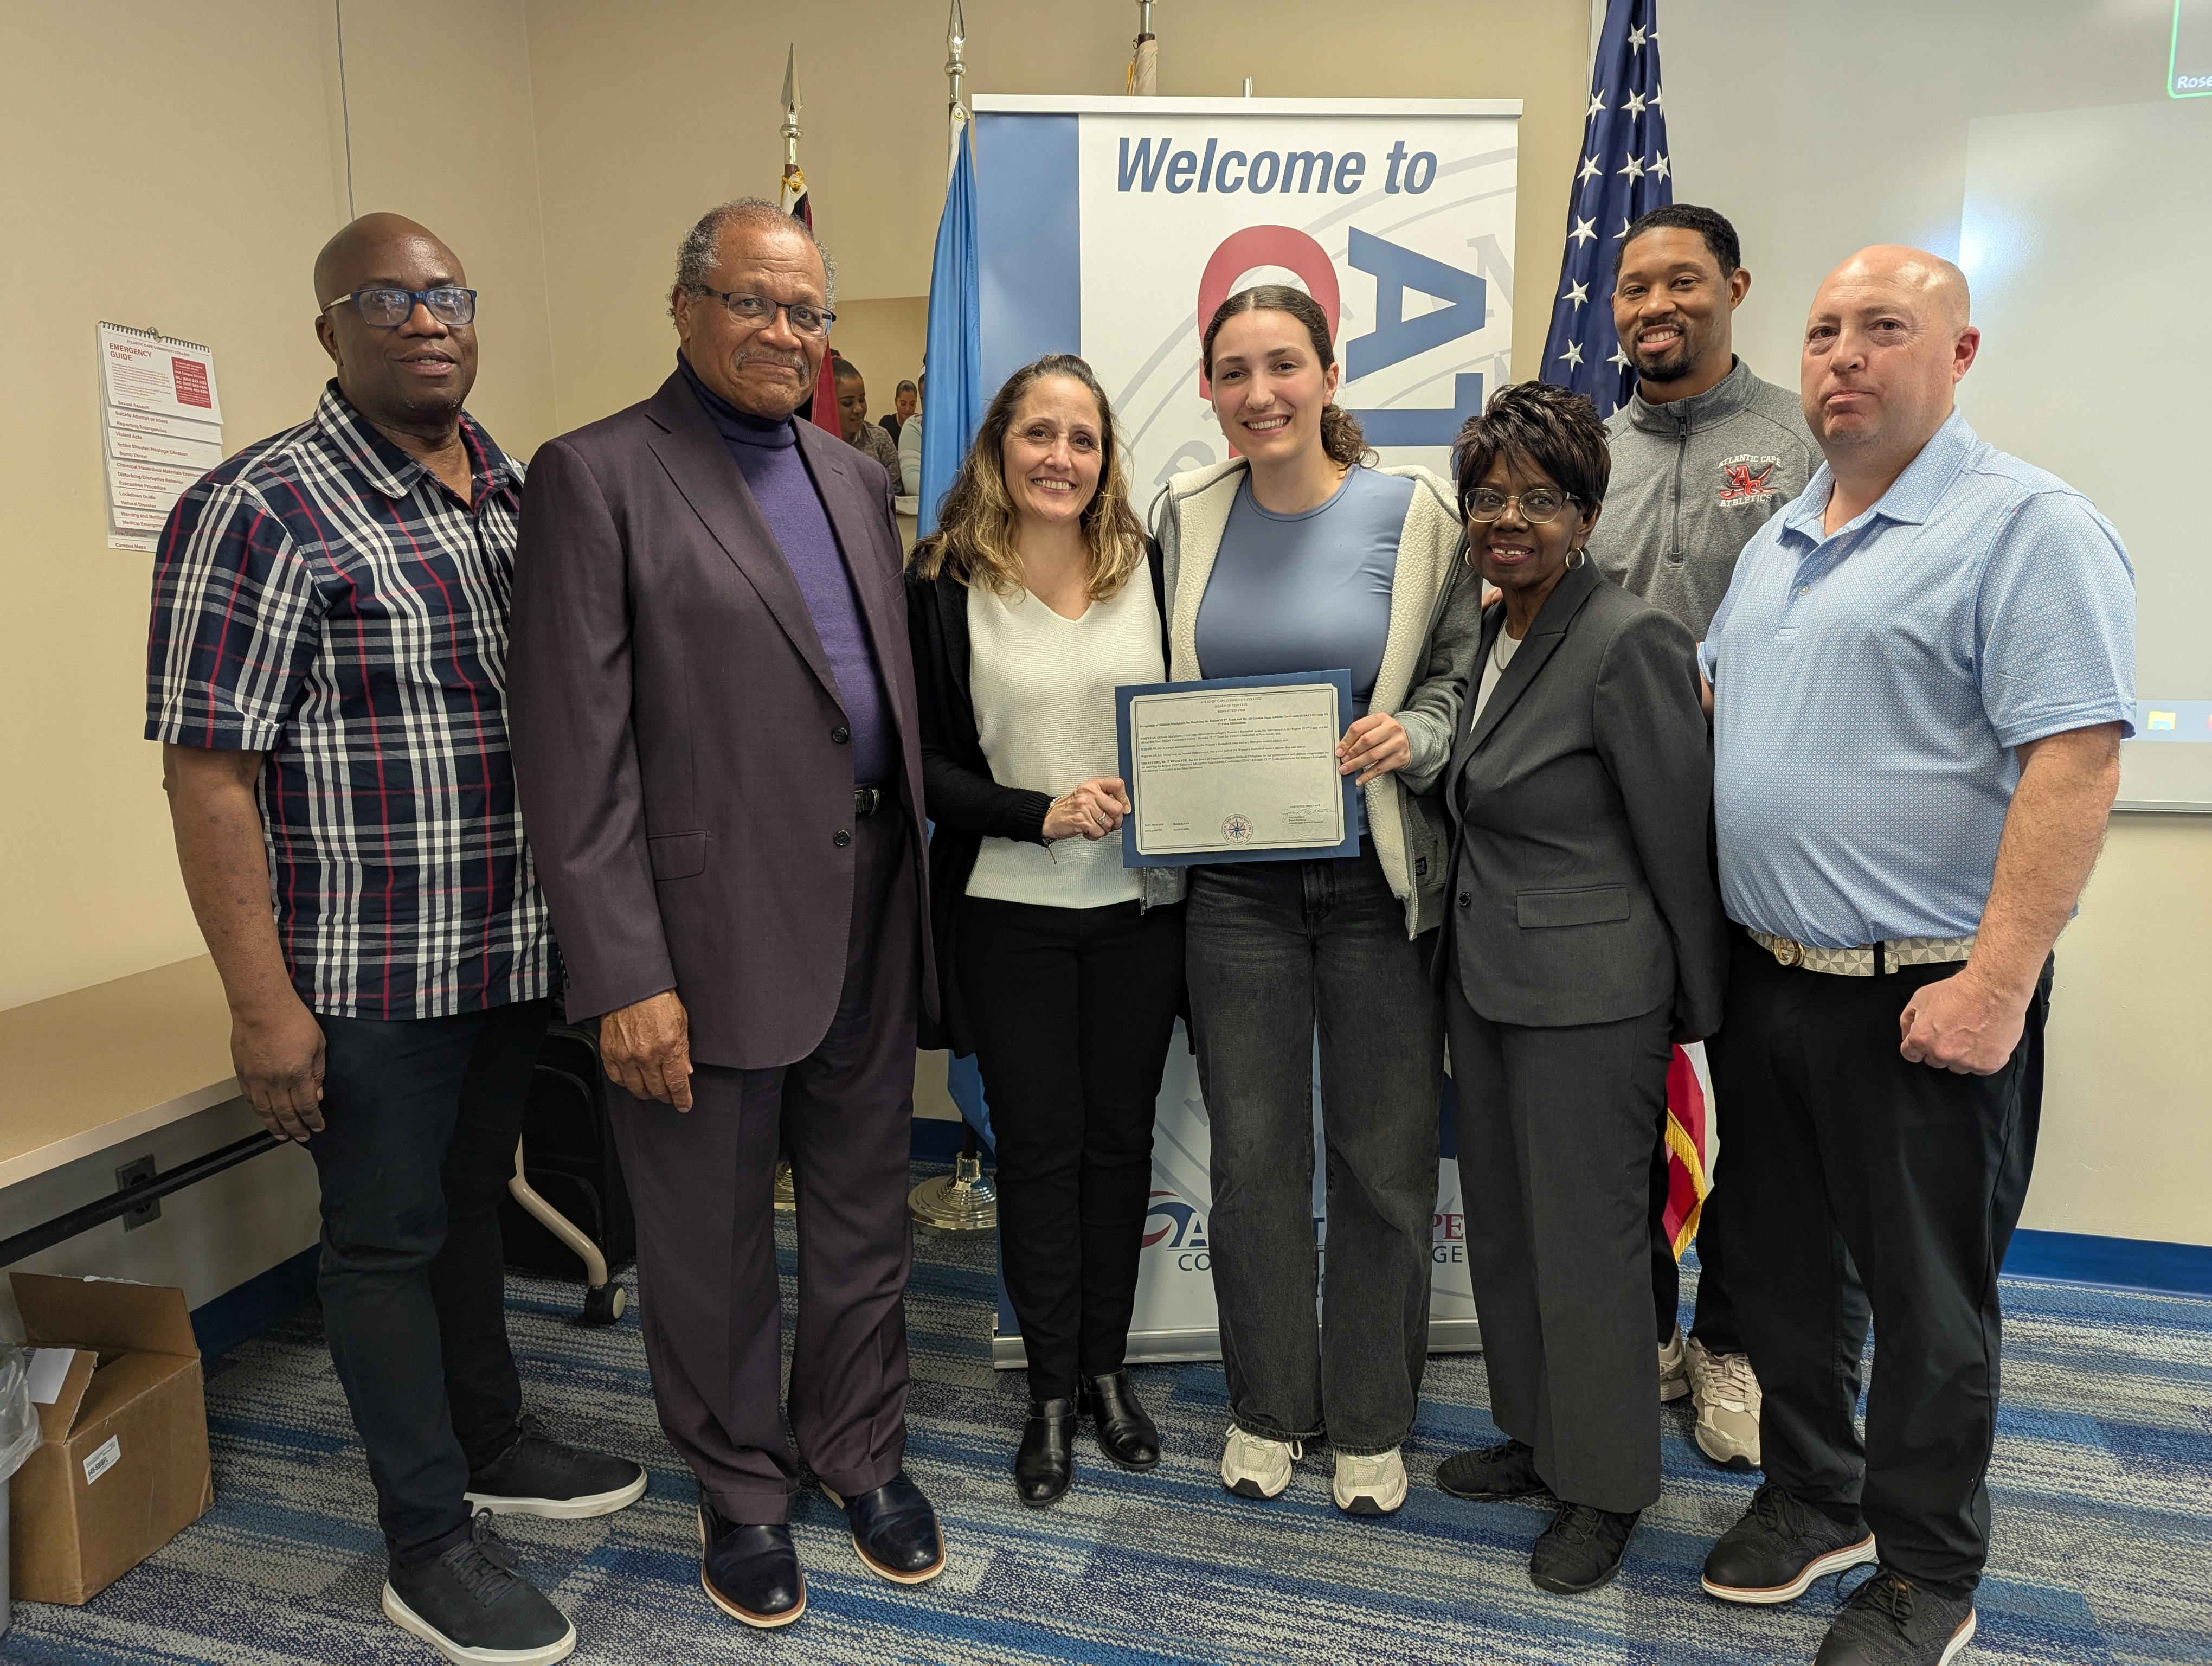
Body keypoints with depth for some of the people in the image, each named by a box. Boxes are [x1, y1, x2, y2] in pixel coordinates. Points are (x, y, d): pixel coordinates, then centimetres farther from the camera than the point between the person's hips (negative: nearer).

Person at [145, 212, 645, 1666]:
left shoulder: (524, 493, 7)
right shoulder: (257, 513, -13)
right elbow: (208, 773, -15)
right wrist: (263, 1002, -17)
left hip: (515, 949, 6)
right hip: (370, 973, -6)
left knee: (474, 1200, 21)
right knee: (387, 1238, 8)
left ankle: (493, 1442, 41)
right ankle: (431, 1543, 25)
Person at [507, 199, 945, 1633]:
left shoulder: (857, 480, 12)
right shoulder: (597, 478, -7)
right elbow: (578, 751, -13)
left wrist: (918, 891, 9)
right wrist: (624, 975, -16)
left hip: (871, 916, 6)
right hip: (715, 930, -5)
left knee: (866, 1210, 18)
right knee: (715, 1237, 13)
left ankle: (863, 1452, 40)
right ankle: (743, 1489, 36)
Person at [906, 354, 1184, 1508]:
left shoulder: (1149, 569, 2)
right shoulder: (943, 587, -4)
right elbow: (923, 762, -6)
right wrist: (1041, 813, -17)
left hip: (1141, 904, 2)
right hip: (1008, 911, -2)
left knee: (1120, 1135, 12)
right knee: (1037, 1144, 8)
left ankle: (1107, 1367, 31)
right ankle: (1051, 1390, 25)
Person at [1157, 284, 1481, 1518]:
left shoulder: (1415, 513, -4)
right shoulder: (1188, 514, 4)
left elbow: (1462, 678, 2)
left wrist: (1411, 739, -18)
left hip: (1379, 879, -2)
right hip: (1236, 884, 2)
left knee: (1385, 1162, 8)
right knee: (1254, 1155, 11)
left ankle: (1372, 1420, 30)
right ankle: (1268, 1406, 32)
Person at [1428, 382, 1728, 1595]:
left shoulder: (1630, 642, -17)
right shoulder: (1483, 633, 8)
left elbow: (1678, 839, -13)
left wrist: (1701, 1012, -7)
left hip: (1588, 996, -8)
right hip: (1485, 982, 8)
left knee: (1586, 1237, 6)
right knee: (1502, 1223, 18)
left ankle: (1605, 1489, 27)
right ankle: (1536, 1438, 39)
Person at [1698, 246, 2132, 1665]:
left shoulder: (2030, 527, -12)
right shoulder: (1780, 540, 13)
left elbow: (2074, 764, -20)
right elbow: (1706, 701, 22)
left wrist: (1996, 988, -24)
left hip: (1927, 998, -7)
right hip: (1764, 977, 7)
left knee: (1927, 1302, 9)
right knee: (1781, 1264, 18)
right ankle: (1813, 1497, 39)